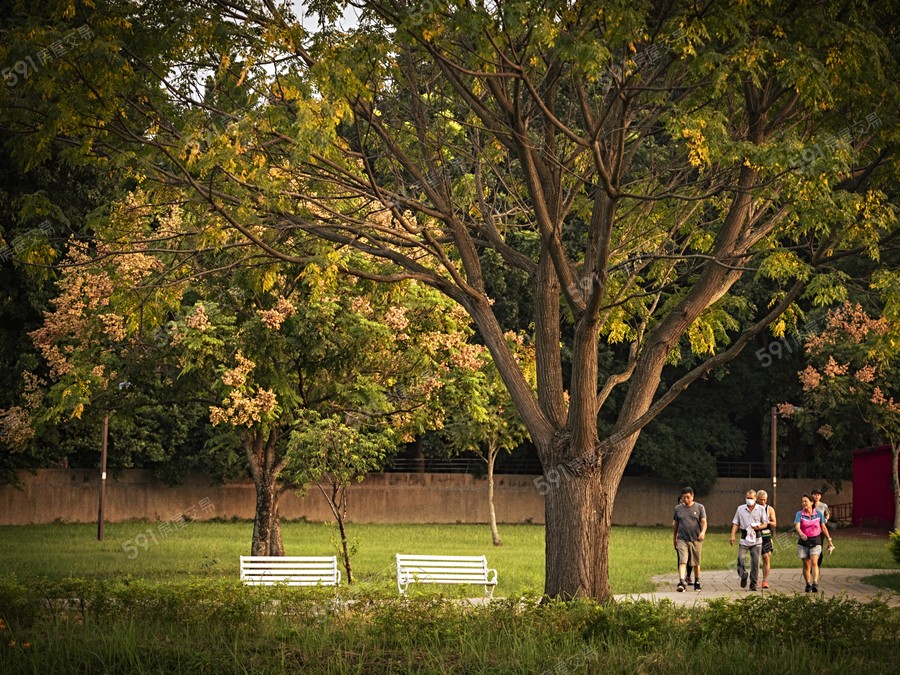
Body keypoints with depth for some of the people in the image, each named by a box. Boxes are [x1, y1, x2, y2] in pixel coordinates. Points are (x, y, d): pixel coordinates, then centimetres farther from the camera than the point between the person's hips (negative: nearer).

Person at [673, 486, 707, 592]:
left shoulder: (699, 507, 3)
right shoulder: (678, 508, 8)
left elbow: (704, 522, -4)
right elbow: (675, 524, 18)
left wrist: (703, 532, -23)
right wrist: (674, 538, 22)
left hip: (696, 539, 0)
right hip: (682, 539, 0)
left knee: (696, 563, 11)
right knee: (682, 561, -14)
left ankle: (697, 582, 26)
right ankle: (681, 582, -24)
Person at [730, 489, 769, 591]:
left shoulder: (761, 509, 6)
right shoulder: (740, 509, 8)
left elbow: (765, 524, 9)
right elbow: (735, 523, 9)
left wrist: (759, 527, -13)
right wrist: (733, 535, -3)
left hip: (756, 539, 0)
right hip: (744, 538, 0)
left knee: (755, 561, -2)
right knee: (741, 559, -9)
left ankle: (753, 583, 8)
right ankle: (743, 576, 18)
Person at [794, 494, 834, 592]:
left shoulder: (819, 514, 1)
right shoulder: (799, 514, -3)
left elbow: (823, 527, 11)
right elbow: (797, 526, -17)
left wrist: (829, 540, 13)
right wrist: (801, 534, -38)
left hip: (816, 541, -1)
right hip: (803, 541, 1)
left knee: (814, 562, -18)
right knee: (806, 565, 7)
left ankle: (815, 584, -27)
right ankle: (808, 584, 21)